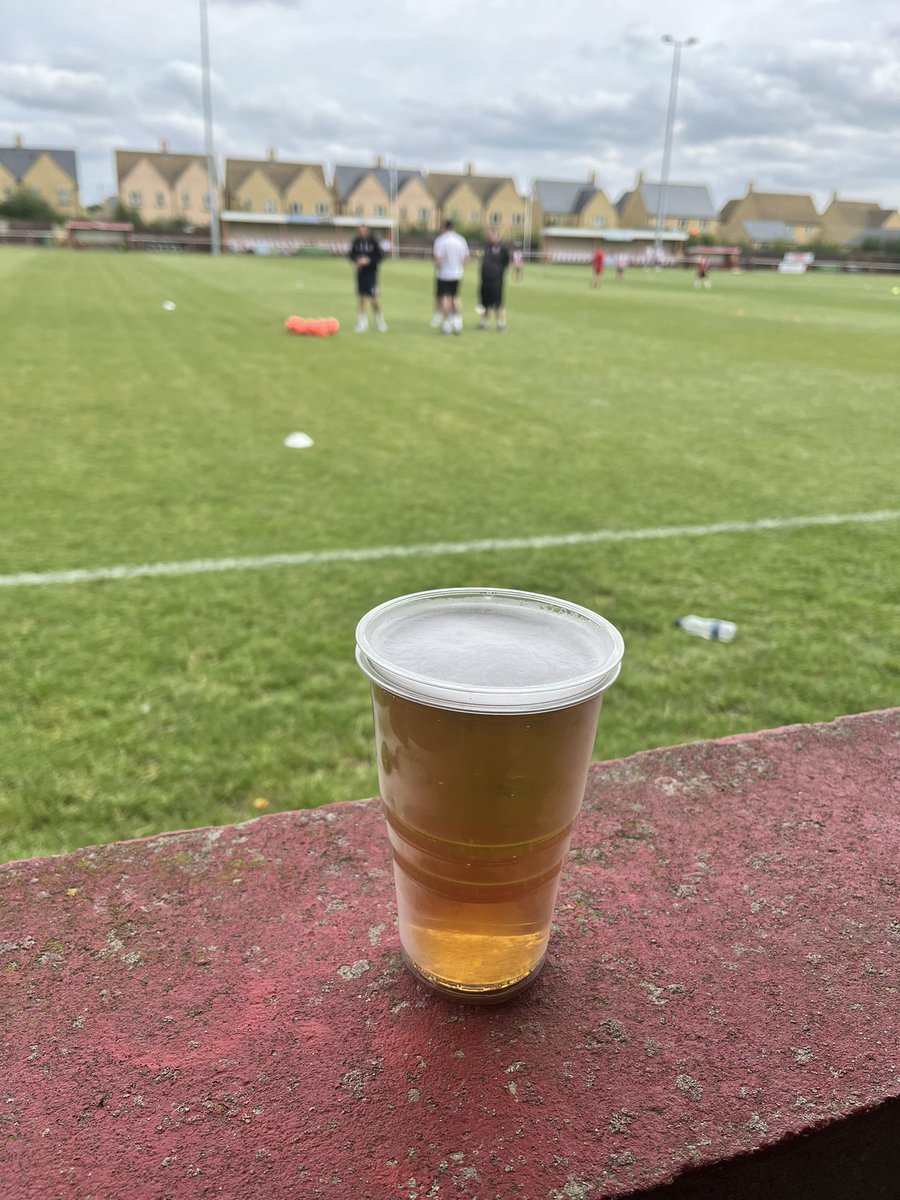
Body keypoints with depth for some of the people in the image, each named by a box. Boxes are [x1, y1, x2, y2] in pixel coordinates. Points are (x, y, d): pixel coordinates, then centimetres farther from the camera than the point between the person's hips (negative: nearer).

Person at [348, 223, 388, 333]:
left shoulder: (373, 241, -7)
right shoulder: (356, 241, 2)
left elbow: (379, 257, -6)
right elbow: (351, 255, 9)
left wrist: (369, 260, -19)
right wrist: (356, 261, -11)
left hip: (371, 273, -3)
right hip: (360, 272, 3)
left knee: (373, 298, -6)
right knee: (361, 298, 4)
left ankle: (379, 320, 16)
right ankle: (362, 322, 14)